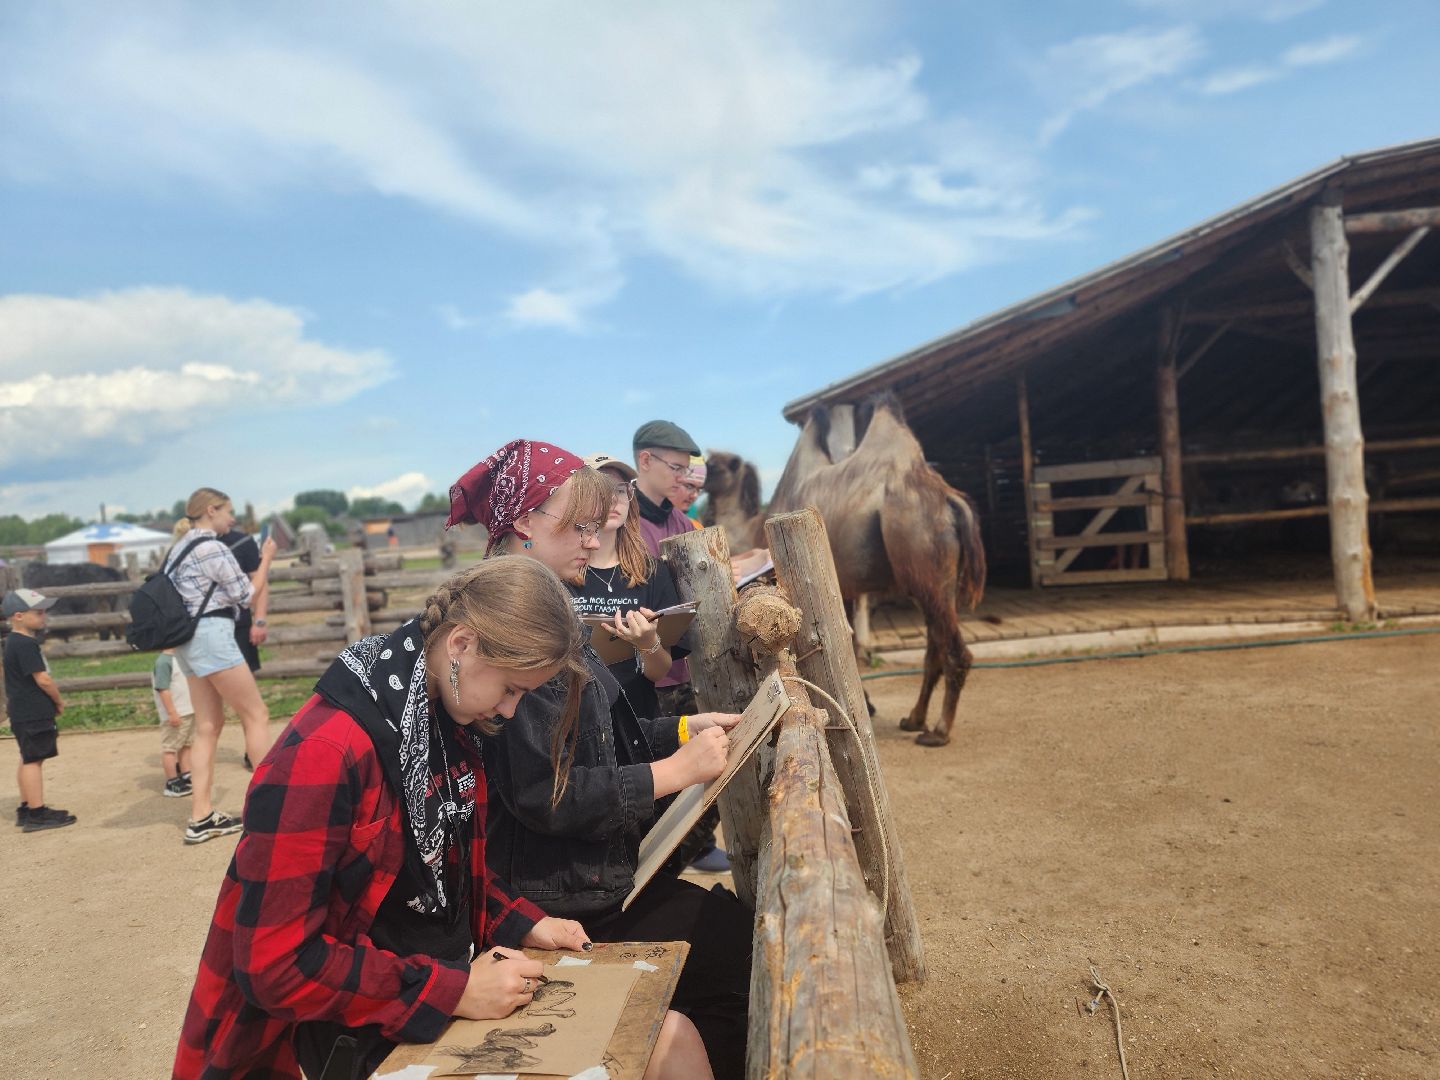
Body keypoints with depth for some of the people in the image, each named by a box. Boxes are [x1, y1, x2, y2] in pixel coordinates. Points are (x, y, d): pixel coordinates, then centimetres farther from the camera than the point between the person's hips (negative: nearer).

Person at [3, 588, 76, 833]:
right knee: (34, 759, -7)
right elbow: (43, 679, -19)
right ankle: (37, 813, -4)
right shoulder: (25, 644, -18)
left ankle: (26, 808, 24)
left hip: (25, 713, 10)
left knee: (29, 759, 16)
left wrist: (52, 703, 12)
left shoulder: (16, 642, 14)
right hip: (32, 714, -10)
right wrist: (59, 701, -5)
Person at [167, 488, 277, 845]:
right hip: (211, 635, -10)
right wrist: (265, 559, 6)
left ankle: (201, 817, 5)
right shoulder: (212, 548, -10)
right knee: (256, 714, -3)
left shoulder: (180, 547, 18)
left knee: (208, 726, 8)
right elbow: (244, 595, -4)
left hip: (190, 640, 10)